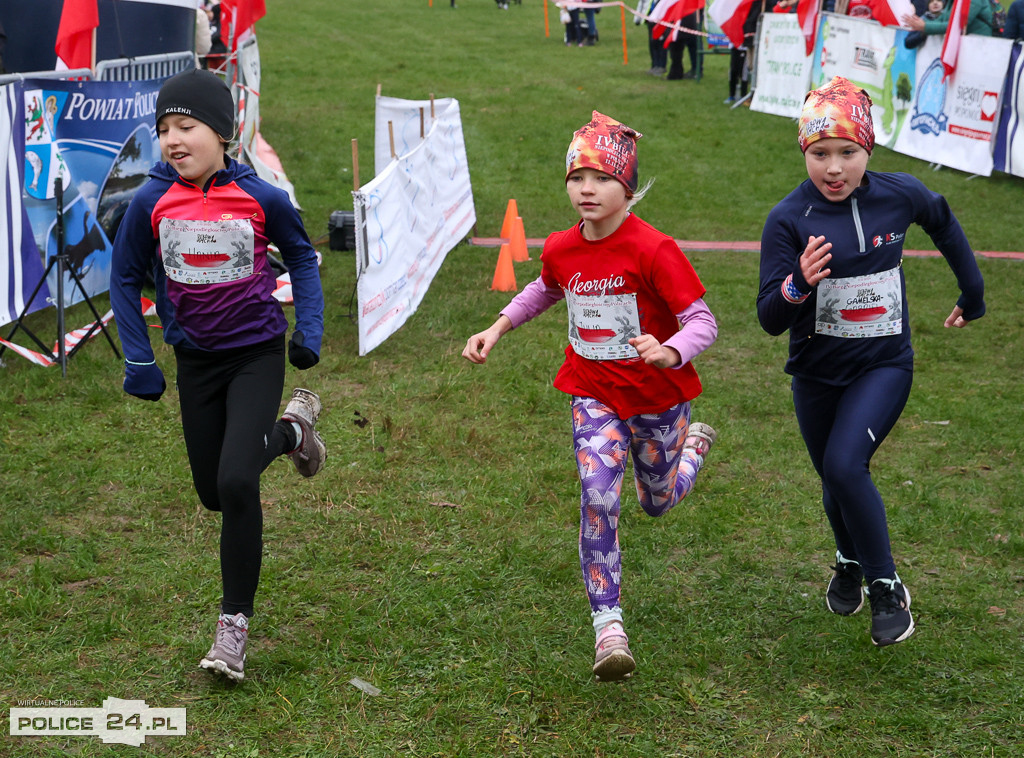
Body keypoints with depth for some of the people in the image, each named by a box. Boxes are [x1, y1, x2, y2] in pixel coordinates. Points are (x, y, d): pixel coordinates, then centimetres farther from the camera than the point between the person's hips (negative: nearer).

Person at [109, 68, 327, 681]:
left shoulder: (262, 198, -14)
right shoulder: (152, 203, -9)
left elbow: (302, 258, 5)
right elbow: (126, 278, 5)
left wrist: (308, 330, -3)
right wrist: (138, 360, 2)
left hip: (257, 354, -4)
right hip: (196, 360, 4)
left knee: (237, 482, -19)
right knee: (214, 492, 15)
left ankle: (236, 622, -1)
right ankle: (289, 429, 46)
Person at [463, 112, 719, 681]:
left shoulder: (653, 249, -22)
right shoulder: (561, 250, -5)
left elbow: (703, 321, -23)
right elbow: (546, 291, 20)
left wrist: (669, 352, -43)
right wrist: (497, 329, 11)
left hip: (658, 394, -2)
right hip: (595, 394, 2)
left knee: (658, 502, 18)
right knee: (599, 500, -19)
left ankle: (694, 443, 53)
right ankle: (608, 626, -11)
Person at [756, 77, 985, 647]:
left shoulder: (900, 195, -10)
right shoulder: (789, 220, -16)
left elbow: (944, 223, 15)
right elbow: (770, 319, -17)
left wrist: (974, 294, 23)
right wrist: (799, 284, -38)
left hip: (884, 366, -1)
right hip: (816, 374, 1)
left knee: (845, 466, -22)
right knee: (837, 483, 16)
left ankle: (888, 588, -4)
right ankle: (851, 562, 49)